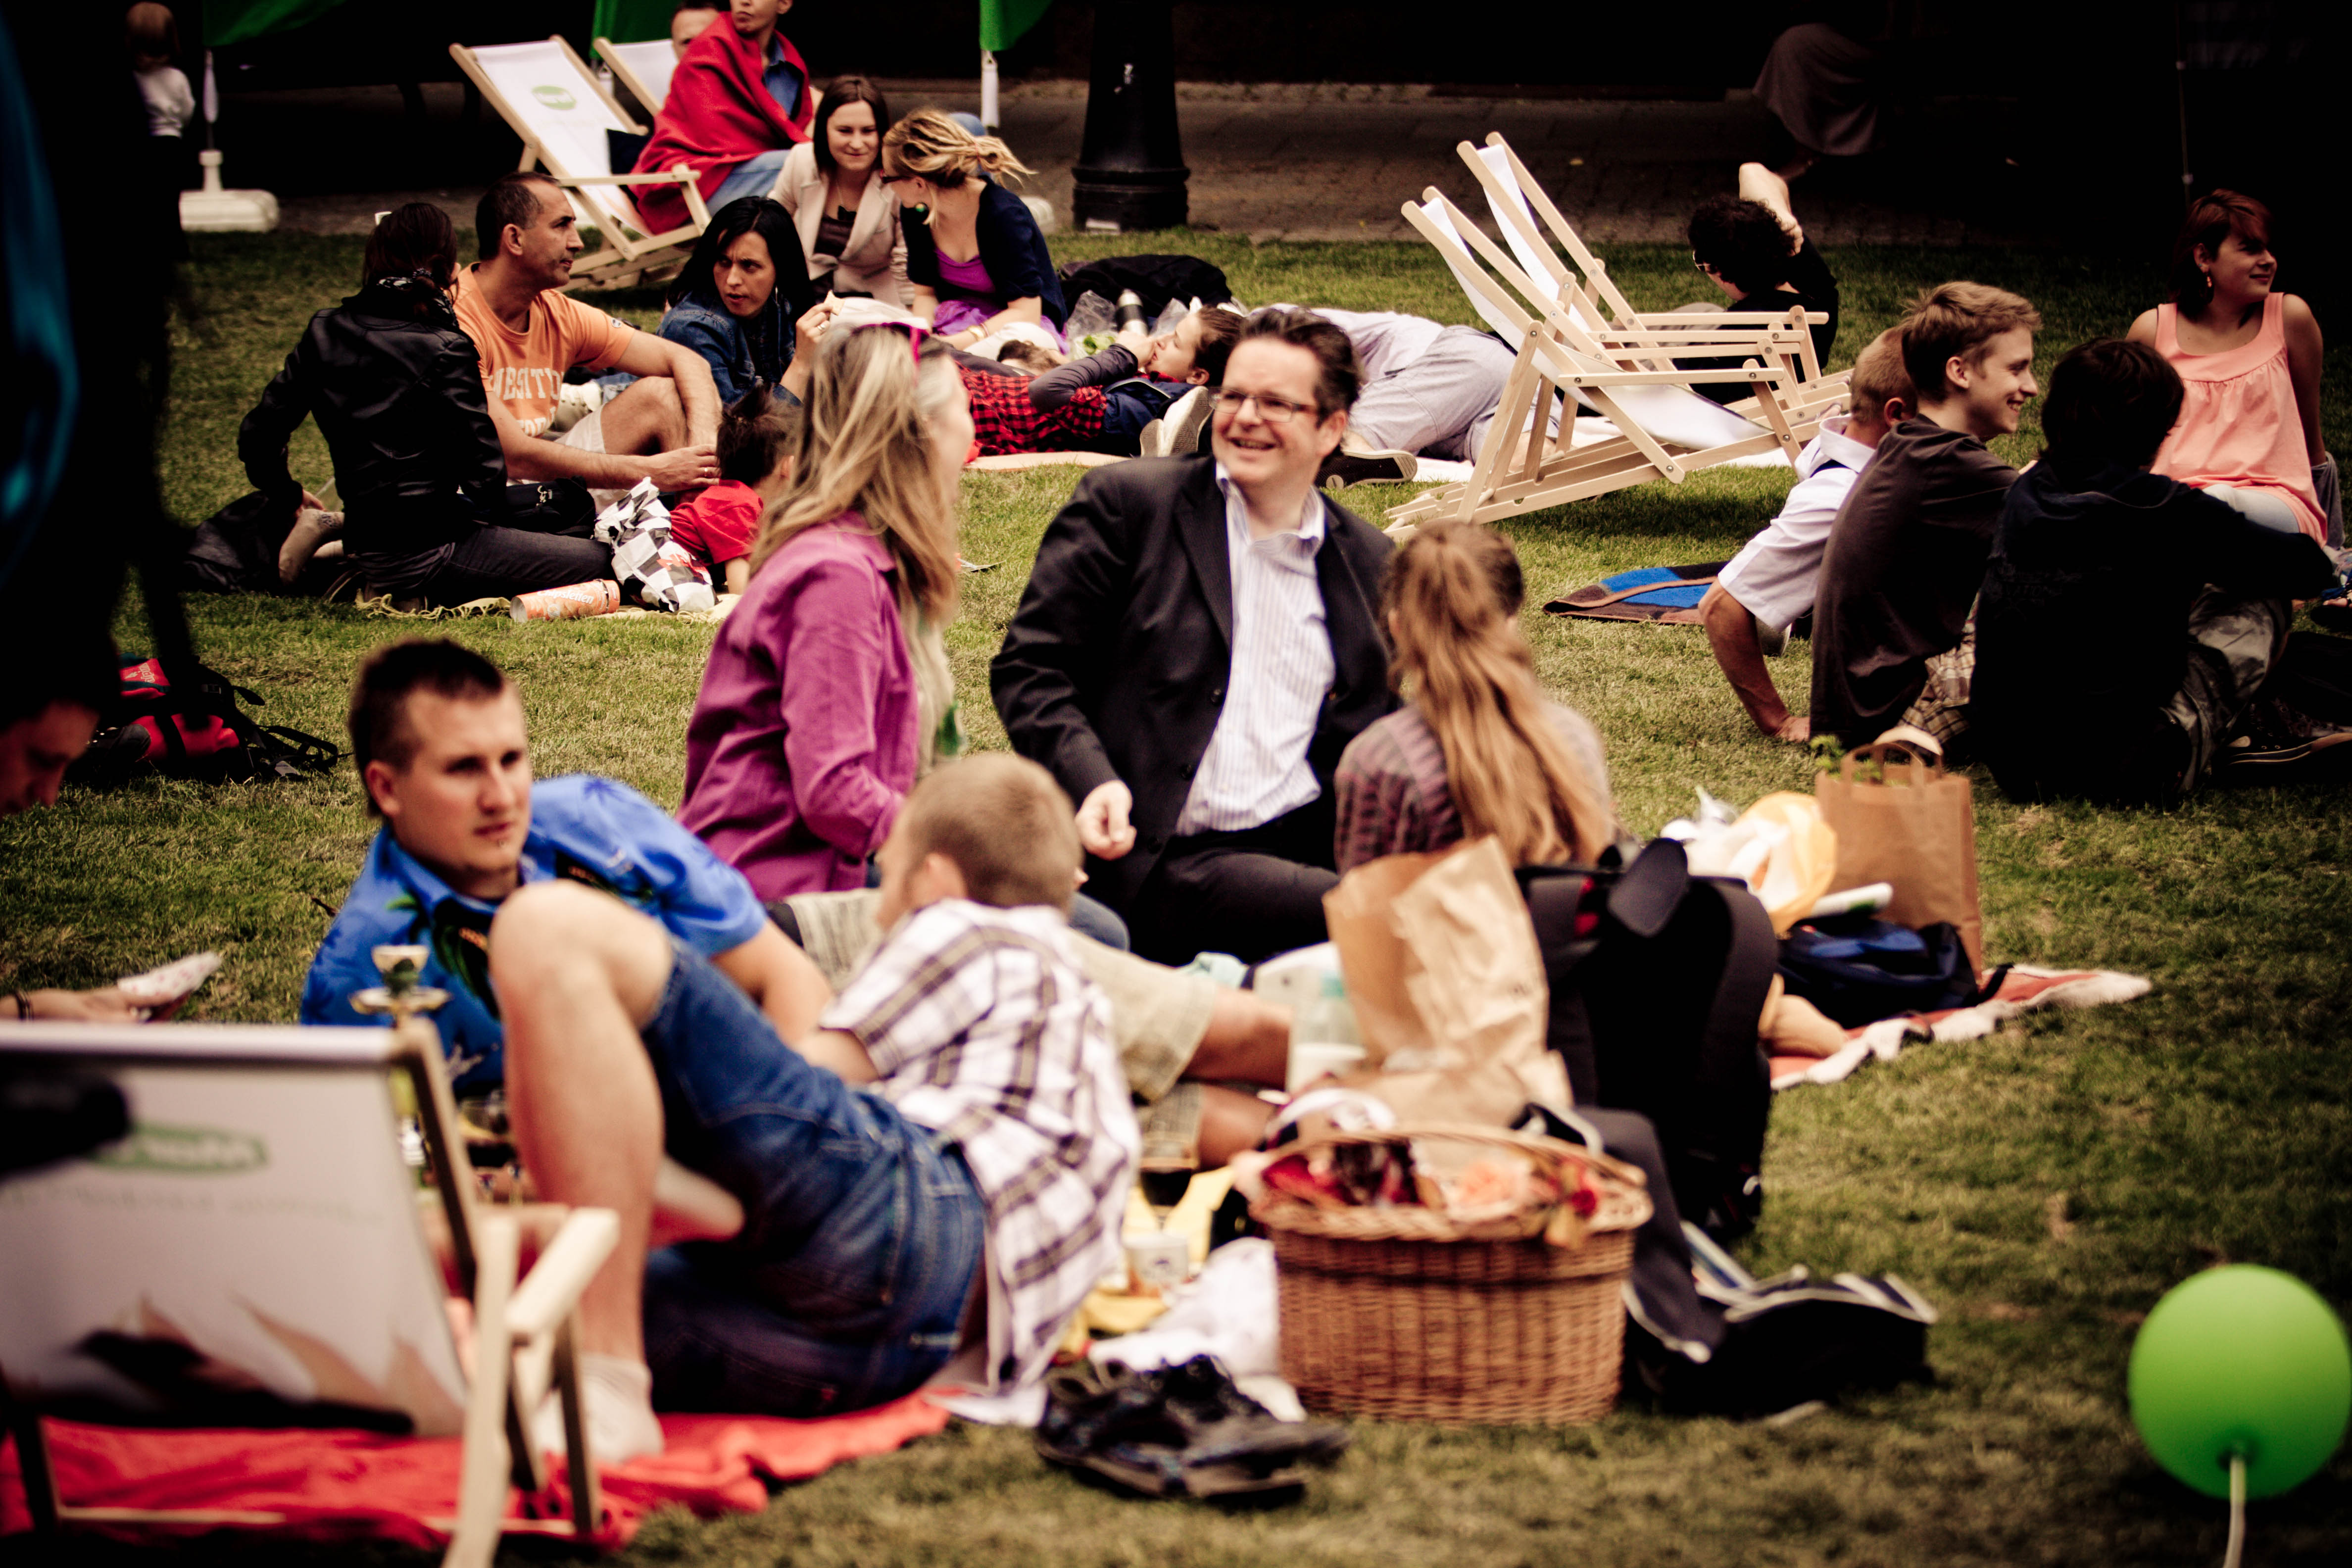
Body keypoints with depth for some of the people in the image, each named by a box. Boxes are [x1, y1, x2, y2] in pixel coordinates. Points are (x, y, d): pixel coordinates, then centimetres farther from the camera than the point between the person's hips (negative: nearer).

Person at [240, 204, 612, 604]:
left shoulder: (324, 332, 5)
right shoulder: (445, 350, -14)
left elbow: (257, 436, 8)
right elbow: (482, 470, -16)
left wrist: (290, 500, 26)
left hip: (366, 540, 8)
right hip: (425, 552, -8)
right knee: (601, 560, -7)